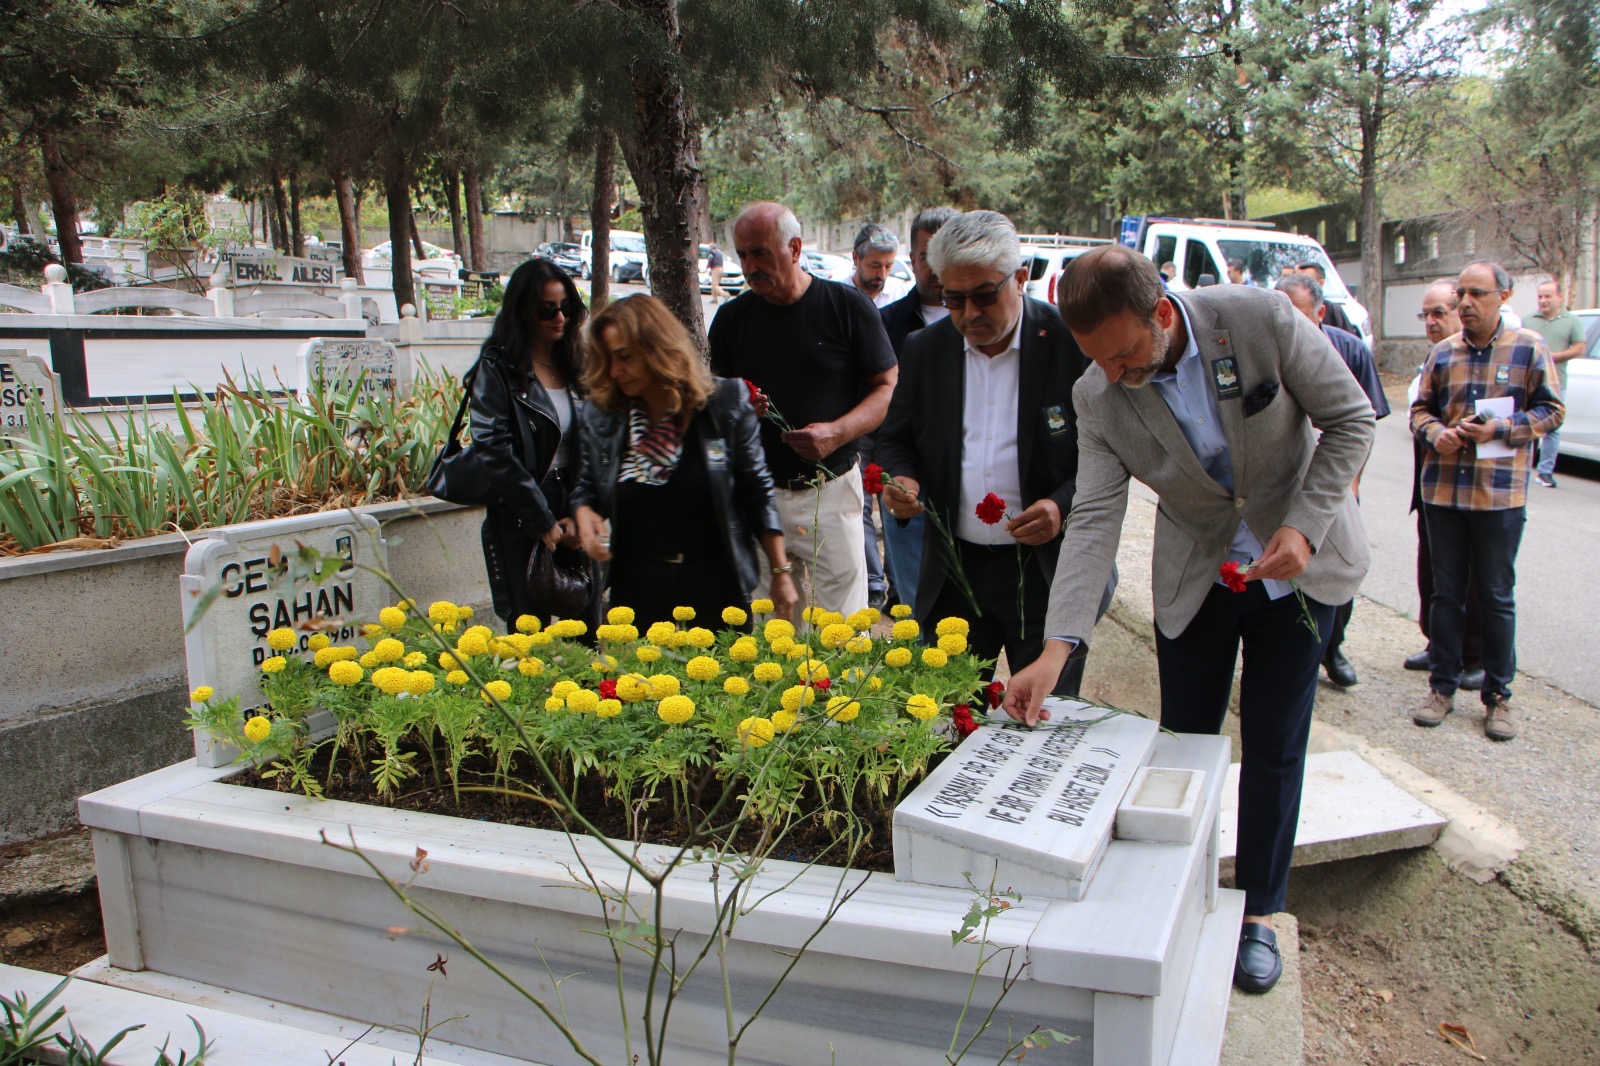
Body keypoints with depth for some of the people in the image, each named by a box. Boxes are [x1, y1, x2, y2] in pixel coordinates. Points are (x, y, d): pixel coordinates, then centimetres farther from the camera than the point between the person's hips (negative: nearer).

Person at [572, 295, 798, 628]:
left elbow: (757, 494, 0)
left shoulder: (726, 402, -5)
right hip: (636, 594, 2)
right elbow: (587, 488, 16)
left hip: (718, 592, -2)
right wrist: (585, 513, -7)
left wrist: (780, 573, 1)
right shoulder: (601, 415, 1)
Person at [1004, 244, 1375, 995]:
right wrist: (1058, 645, -32)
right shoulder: (1098, 397, -18)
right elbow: (1094, 520, -21)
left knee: (1275, 748, 6)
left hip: (1297, 564, -1)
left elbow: (1350, 418, -11)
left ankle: (1257, 914, 25)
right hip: (1194, 577, 1)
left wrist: (1303, 525, -21)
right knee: (1184, 742, 7)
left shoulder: (1261, 319, -23)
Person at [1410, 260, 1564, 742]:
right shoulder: (1442, 352, 8)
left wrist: (1501, 429, -15)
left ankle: (1498, 695, 17)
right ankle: (1443, 685, 21)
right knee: (1446, 592, 9)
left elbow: (1552, 410, 0)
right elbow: (1420, 408, 13)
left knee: (1496, 597, 5)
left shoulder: (1529, 348, 0)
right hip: (1442, 489, 3)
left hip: (1501, 492, -3)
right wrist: (1436, 431, -8)